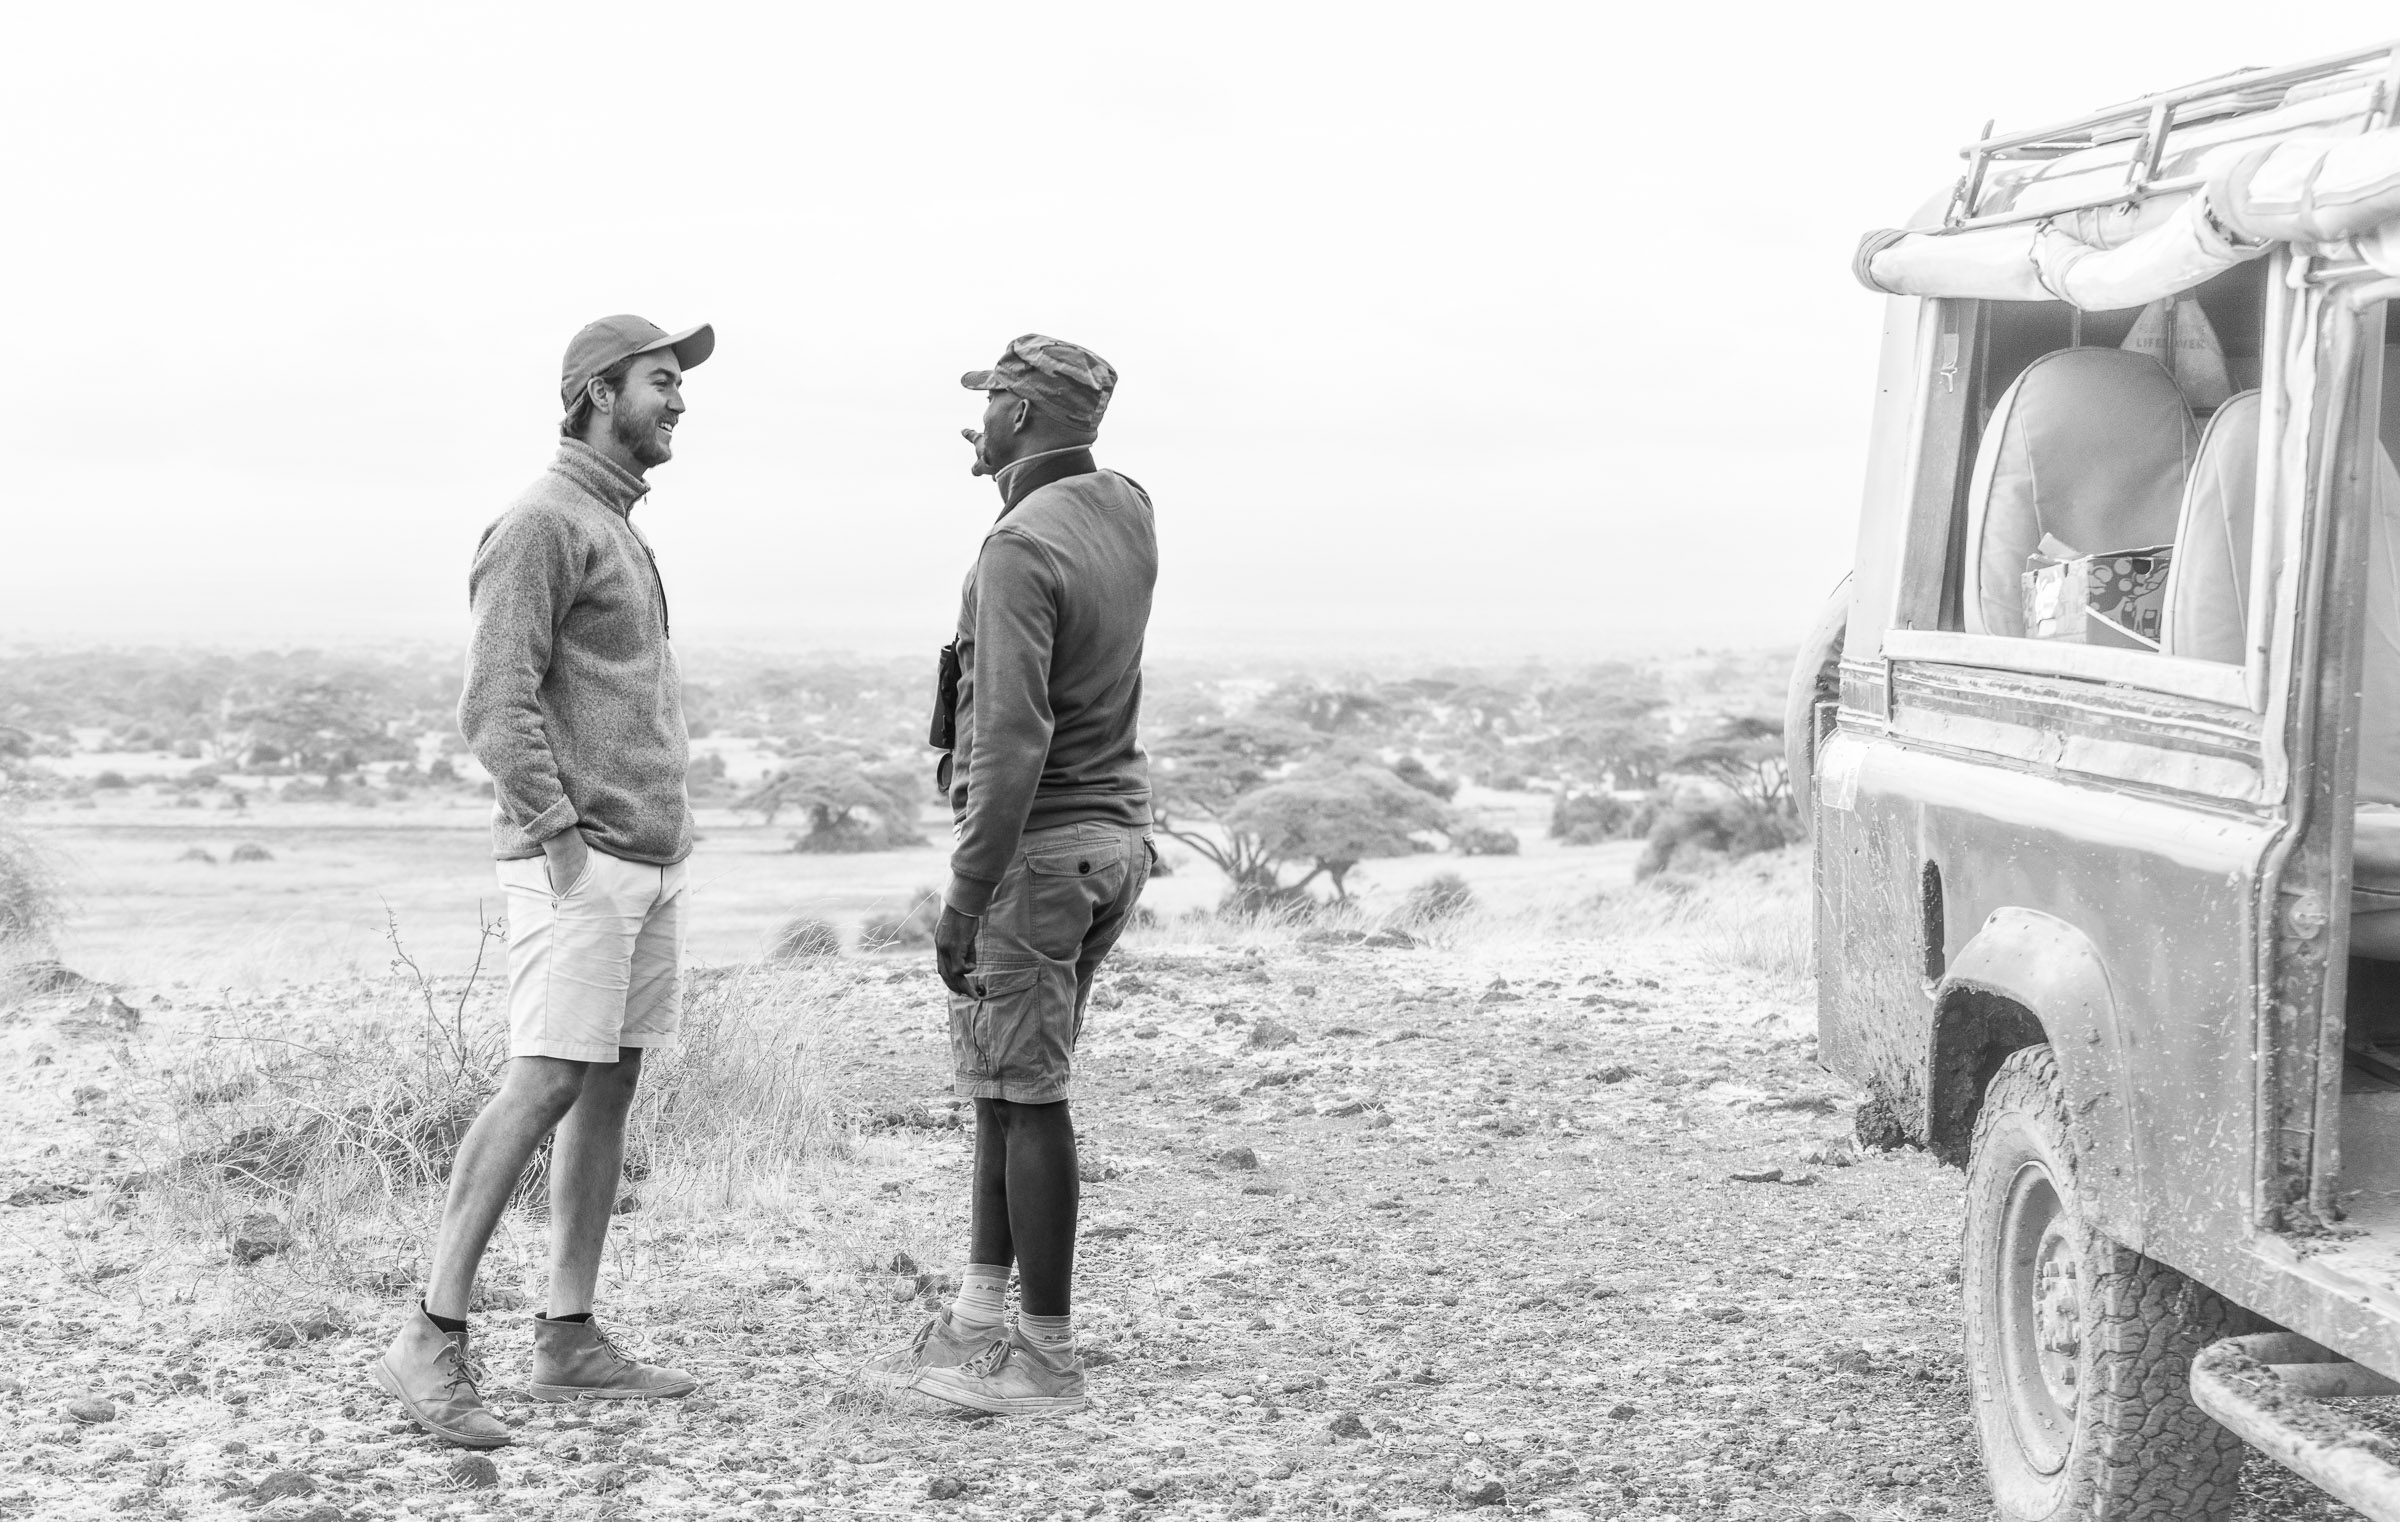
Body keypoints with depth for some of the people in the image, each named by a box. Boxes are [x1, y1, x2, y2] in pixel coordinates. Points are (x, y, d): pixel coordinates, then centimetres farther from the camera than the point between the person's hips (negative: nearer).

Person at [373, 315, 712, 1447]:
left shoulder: (620, 529, 20)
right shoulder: (543, 523, -8)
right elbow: (496, 704, -16)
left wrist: (662, 842, 14)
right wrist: (559, 833, -20)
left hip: (650, 858, 9)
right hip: (579, 861, -9)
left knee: (611, 1089, 7)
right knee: (545, 1084, -14)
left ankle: (569, 1341, 11)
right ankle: (433, 1339, -11)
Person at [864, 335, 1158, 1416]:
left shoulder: (1019, 549, -18)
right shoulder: (1128, 514, 7)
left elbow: (1012, 742, -24)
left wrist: (964, 896, -21)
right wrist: (1008, 475, 27)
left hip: (1036, 841, -9)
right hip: (1117, 834, 9)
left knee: (1024, 1095, -2)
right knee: (1005, 1084, 15)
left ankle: (1045, 1358, 3)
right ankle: (978, 1321, 21)